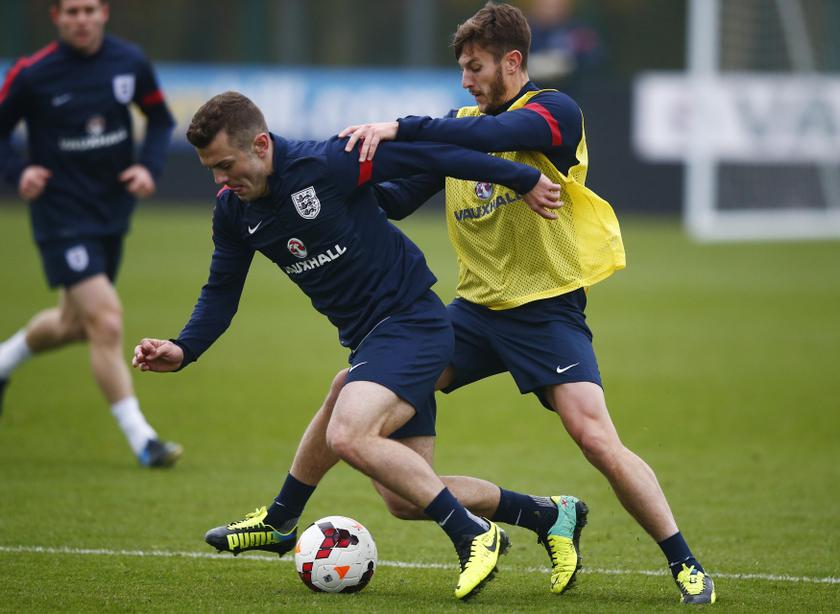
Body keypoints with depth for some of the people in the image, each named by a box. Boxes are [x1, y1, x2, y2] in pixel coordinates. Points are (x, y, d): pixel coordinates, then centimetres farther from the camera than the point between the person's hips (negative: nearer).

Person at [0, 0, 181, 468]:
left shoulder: (131, 63, -3)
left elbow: (160, 118, 11)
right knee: (106, 321, -16)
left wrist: (150, 167, -6)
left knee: (74, 324, 20)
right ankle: (141, 439, -10)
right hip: (62, 215, -5)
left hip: (113, 213, 5)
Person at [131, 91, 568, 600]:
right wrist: (182, 351, -3)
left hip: (411, 321, -8)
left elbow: (427, 154, -15)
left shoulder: (328, 164, -20)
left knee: (348, 436, -29)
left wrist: (523, 179, -10)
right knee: (405, 497, 5)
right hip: (365, 339, 8)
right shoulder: (233, 211, 1)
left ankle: (475, 536, -20)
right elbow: (222, 289, 14)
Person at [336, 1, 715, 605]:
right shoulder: (460, 124, 11)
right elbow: (398, 202, 10)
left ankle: (686, 565, -8)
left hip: (546, 306, -7)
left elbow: (496, 135, -31)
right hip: (476, 306, 7)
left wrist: (400, 128, -36)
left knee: (595, 437, -19)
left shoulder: (555, 111, -10)